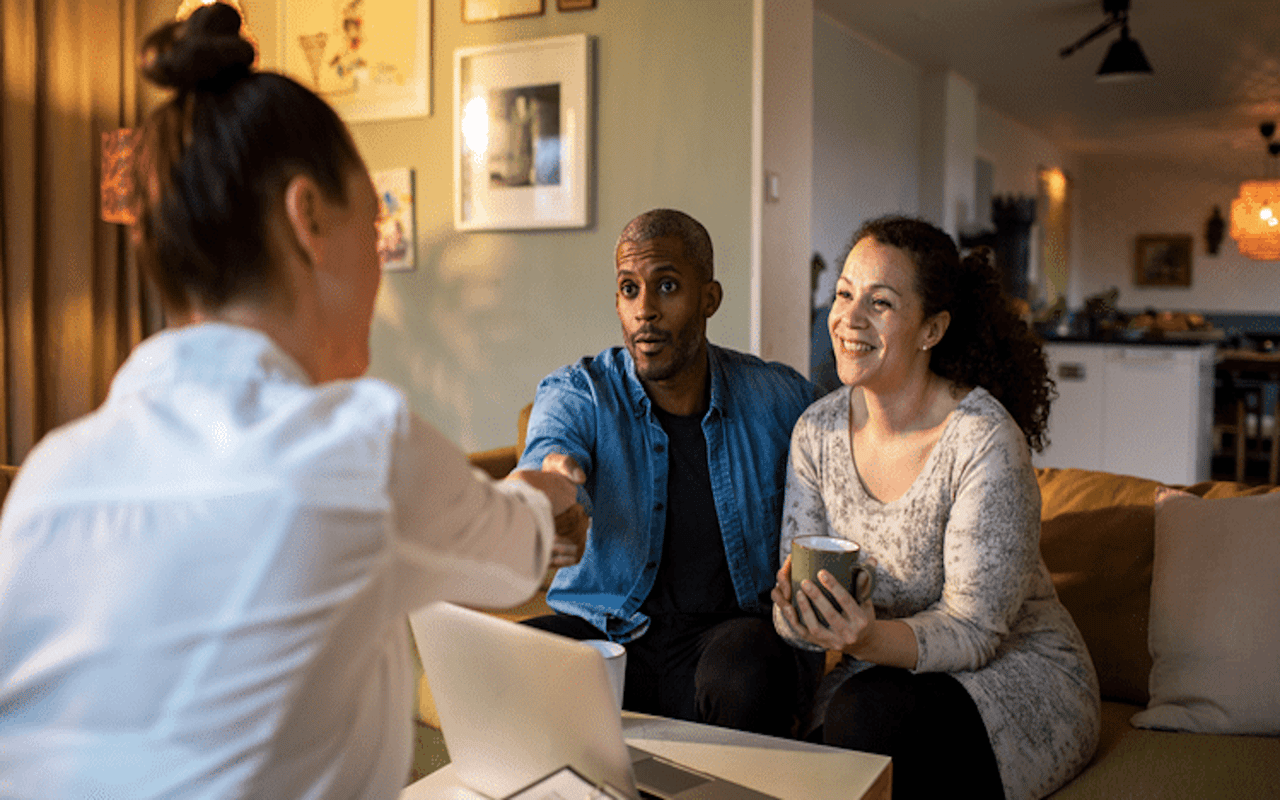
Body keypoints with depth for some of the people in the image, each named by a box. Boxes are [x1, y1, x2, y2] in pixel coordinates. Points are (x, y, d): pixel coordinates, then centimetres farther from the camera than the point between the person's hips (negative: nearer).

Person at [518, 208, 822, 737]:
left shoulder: (777, 399, 0)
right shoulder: (578, 393, -3)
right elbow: (548, 452, -24)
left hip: (728, 630, 0)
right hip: (603, 631, 0)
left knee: (747, 674, -34)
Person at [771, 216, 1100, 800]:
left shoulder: (986, 442, -21)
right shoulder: (818, 430, -4)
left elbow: (972, 630, -20)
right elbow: (795, 600, -3)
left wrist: (868, 639, -39)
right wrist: (798, 611, -28)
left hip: (1015, 672, -4)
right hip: (887, 672, 4)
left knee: (869, 711, -31)